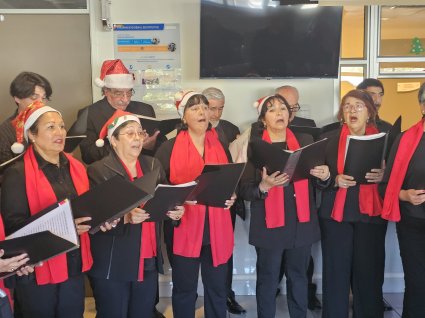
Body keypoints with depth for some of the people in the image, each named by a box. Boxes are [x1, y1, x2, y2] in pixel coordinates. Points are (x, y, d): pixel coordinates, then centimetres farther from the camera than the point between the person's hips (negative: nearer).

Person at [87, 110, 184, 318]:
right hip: (112, 265, -4)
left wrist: (175, 211, -10)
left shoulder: (153, 166, 9)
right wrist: (125, 217, -30)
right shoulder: (98, 171, -8)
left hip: (149, 262, 5)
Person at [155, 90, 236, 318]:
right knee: (184, 289, 10)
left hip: (217, 230, 3)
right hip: (184, 229, -3)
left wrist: (231, 196, -4)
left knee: (217, 288, 12)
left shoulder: (221, 145, 10)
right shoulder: (169, 148, -2)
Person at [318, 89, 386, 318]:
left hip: (371, 214, 1)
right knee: (335, 273, 1)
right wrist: (335, 180, -12)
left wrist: (383, 176, -11)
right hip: (336, 213, 0)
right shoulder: (330, 139, 4)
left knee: (369, 273, 1)